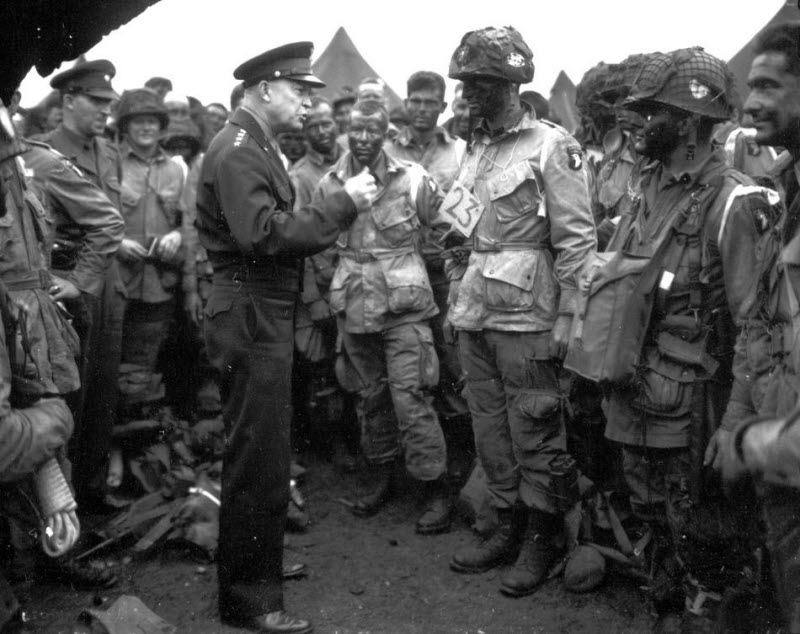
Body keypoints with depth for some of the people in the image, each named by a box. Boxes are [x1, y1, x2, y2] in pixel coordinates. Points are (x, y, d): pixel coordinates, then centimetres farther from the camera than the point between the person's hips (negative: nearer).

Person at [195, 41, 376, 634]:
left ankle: (258, 560, 39)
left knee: (259, 455, 21)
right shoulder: (237, 150, -15)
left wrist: (339, 208, 4)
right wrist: (342, 203, -22)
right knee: (260, 462, -2)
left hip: (267, 317, 11)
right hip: (250, 318, -11)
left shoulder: (259, 146, 17)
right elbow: (264, 233, -27)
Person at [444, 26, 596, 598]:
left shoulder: (551, 146, -9)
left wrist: (566, 317, -15)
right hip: (475, 317, 7)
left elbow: (577, 239, -12)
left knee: (535, 433, 3)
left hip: (525, 320, -7)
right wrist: (455, 299, 17)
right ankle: (508, 526, 29)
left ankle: (543, 540, 19)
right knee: (490, 427, 14)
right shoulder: (476, 149, 14)